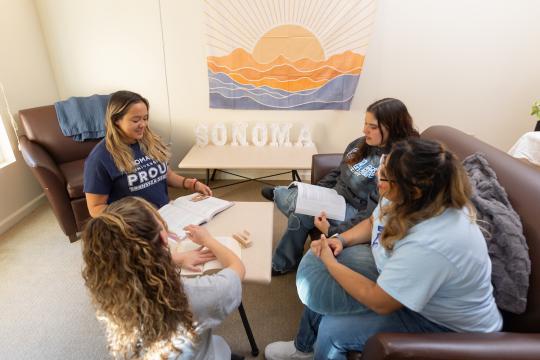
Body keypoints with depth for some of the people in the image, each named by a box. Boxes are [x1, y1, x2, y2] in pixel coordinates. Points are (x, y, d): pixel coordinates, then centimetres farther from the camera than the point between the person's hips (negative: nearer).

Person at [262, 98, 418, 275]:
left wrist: (333, 231, -26)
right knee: (298, 215, -13)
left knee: (299, 214, -19)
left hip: (355, 212, -6)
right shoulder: (361, 144, 0)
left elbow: (374, 213, -24)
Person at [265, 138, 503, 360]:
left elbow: (379, 302, -29)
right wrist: (341, 240, -13)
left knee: (331, 331, -15)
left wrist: (330, 263, -21)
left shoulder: (430, 244, -40)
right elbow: (373, 223, 4)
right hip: (400, 279, 8)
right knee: (319, 276, 4)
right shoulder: (407, 200, -16)